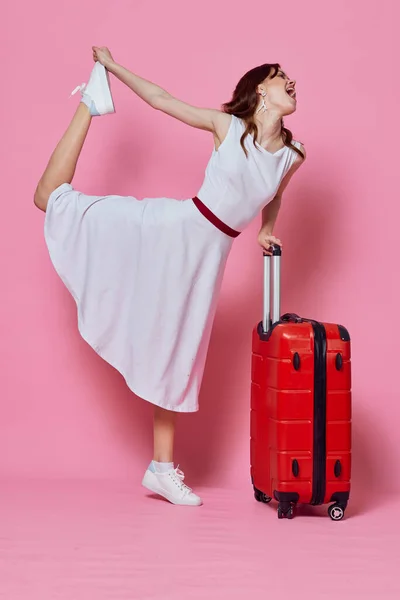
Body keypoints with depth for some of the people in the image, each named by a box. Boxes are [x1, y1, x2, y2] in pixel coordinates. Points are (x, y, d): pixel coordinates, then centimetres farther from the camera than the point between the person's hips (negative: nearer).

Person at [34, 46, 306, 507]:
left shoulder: (292, 157, 4)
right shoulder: (227, 125, -6)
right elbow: (160, 99, 1)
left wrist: (266, 229, 14)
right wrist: (113, 66, 2)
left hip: (206, 253, 3)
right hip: (173, 225, -2)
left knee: (178, 354, 6)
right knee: (52, 197, -2)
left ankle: (162, 469, 14)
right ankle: (92, 103, 20)